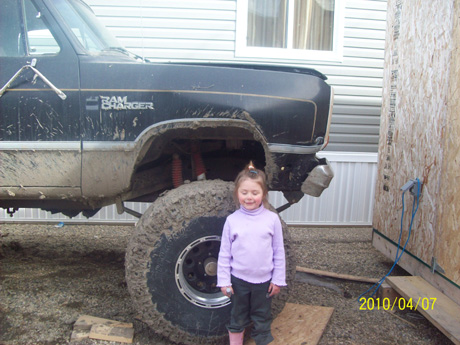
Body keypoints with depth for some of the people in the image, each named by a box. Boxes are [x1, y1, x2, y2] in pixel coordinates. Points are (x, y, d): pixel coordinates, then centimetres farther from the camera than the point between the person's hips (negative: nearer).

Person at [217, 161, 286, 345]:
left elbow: (279, 252, -2)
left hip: (264, 281, 0)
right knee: (237, 319, 18)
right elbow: (224, 254, -3)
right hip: (239, 280, 0)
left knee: (262, 321, 17)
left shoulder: (272, 219, -8)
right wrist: (224, 281, -3)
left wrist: (278, 280, -1)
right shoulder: (232, 220, -8)